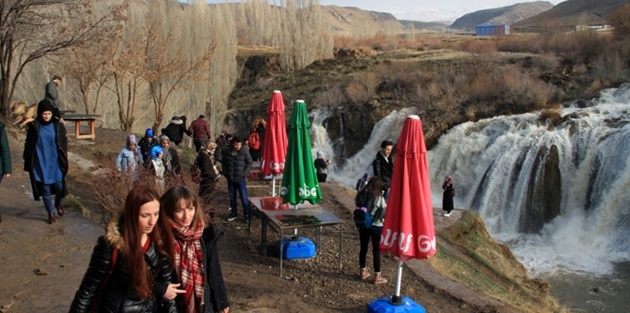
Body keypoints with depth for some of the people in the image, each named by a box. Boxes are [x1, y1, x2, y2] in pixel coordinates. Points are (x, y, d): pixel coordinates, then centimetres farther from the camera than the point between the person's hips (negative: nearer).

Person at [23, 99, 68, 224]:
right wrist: (27, 161, 3)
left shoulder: (58, 126, -2)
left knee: (59, 186, 0)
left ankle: (59, 203, 31)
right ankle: (51, 213, 19)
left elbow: (64, 143, 4)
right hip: (41, 163, 0)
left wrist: (64, 161, 1)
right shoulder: (34, 127, -4)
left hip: (55, 162, 1)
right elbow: (28, 145, 3)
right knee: (45, 189, 5)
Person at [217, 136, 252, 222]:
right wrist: (225, 172, 5)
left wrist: (244, 173, -9)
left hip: (241, 179, -4)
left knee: (244, 198, -3)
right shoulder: (226, 151, -1)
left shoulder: (244, 151, -9)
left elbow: (250, 162, -3)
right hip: (230, 179, 4)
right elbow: (223, 162, 13)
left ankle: (247, 215, 8)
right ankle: (234, 214, 28)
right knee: (232, 197, 14)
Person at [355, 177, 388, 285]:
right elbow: (384, 214, -13)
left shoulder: (361, 195, -6)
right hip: (376, 227, -4)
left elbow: (357, 205, 5)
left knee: (363, 248, 17)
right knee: (376, 251, 6)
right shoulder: (380, 198, -18)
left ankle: (363, 272, 32)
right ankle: (377, 277, 14)